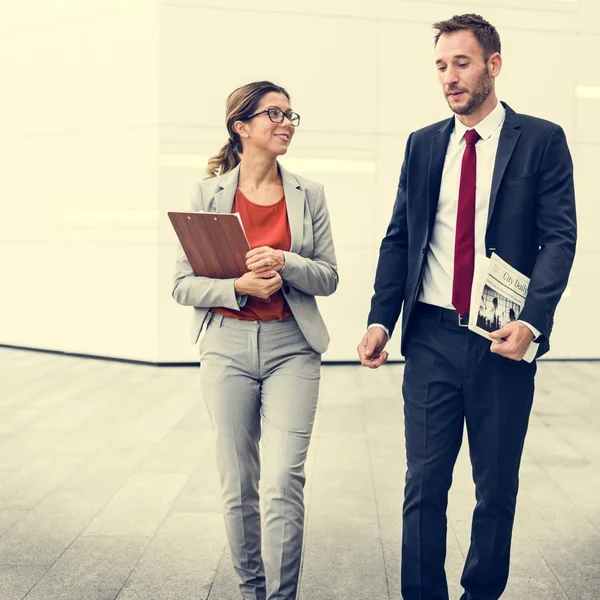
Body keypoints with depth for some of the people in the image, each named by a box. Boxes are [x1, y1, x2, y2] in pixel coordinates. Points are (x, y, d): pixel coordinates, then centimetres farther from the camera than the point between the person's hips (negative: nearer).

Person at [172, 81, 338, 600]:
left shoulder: (308, 195, 6)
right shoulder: (210, 193, 2)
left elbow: (328, 278, 6)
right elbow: (183, 284, -1)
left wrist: (285, 263, -13)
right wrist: (238, 286, -18)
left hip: (292, 347, 0)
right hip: (227, 346, 0)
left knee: (284, 483, -10)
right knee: (237, 485, 8)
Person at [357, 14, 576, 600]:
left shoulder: (541, 140, 0)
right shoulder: (422, 144, 10)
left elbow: (559, 238, -6)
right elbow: (398, 238, 10)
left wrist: (531, 321, -20)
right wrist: (380, 318, -1)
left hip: (501, 342, -2)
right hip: (431, 338, 2)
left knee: (496, 489, 11)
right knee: (423, 486, 6)